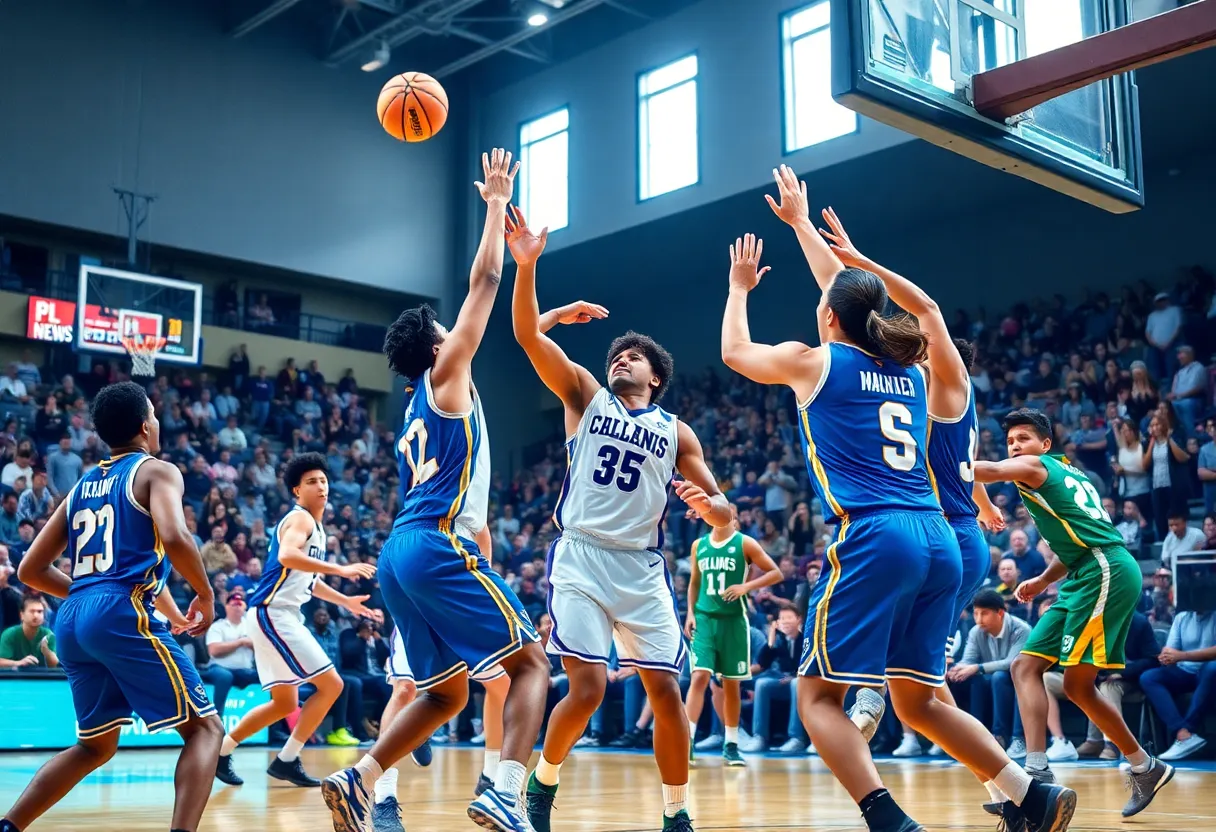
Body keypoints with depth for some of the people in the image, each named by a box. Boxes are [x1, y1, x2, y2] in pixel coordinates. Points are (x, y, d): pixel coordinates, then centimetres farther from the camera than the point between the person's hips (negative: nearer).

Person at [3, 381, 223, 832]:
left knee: (96, 745, 24)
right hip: (123, 614, -7)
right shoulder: (157, 471, 2)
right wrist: (205, 594, -4)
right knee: (204, 727, 0)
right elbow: (174, 538, -18)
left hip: (72, 621, 7)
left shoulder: (82, 486, 22)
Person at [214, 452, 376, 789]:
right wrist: (341, 569, -34)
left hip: (278, 617, 10)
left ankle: (221, 751, 24)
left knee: (286, 703, 17)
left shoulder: (315, 525, 19)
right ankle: (286, 760, -2)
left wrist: (345, 601, 27)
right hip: (272, 614, -10)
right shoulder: (300, 518, -10)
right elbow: (287, 556, -32)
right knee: (331, 685, -10)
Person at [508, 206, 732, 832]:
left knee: (665, 689, -1)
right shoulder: (585, 396, 9)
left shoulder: (676, 433, 11)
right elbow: (528, 335, -3)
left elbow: (723, 516, 8)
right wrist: (526, 265, -15)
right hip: (580, 558, -2)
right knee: (588, 687, -12)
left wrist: (707, 506, -15)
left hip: (642, 568, 2)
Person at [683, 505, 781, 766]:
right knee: (699, 676, -11)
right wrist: (690, 612, 7)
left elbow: (776, 573, -2)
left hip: (733, 620, -2)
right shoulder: (699, 545, 10)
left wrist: (746, 586, -15)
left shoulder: (745, 543, -1)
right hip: (704, 618, 2)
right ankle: (687, 740, -13)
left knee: (731, 683, 5)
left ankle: (731, 745, 16)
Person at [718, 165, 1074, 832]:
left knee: (818, 697, -1)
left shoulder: (814, 362, 3)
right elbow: (850, 294, 36)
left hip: (874, 539, -6)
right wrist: (800, 222, 47)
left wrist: (740, 287, 41)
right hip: (938, 539, 7)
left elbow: (734, 352, 23)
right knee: (917, 701, 16)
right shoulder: (907, 368, 19)